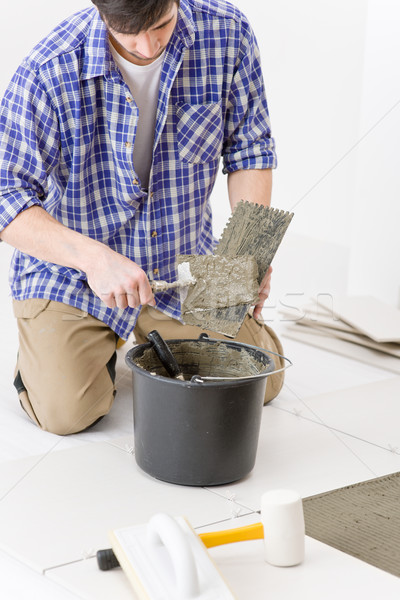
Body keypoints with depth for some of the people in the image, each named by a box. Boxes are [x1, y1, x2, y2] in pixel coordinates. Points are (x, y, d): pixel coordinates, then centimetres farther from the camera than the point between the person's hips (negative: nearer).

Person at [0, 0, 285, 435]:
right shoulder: (49, 69, -26)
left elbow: (249, 147, -3)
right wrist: (93, 256, -39)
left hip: (184, 259, 3)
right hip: (70, 265, -3)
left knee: (261, 382, 3)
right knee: (67, 411, -16)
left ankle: (154, 333, 31)